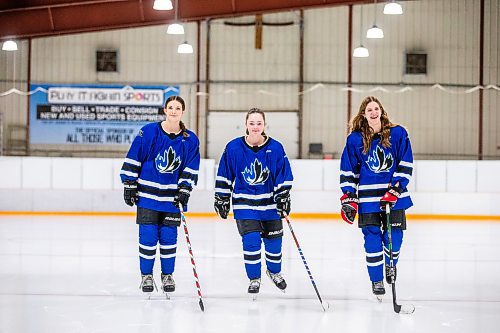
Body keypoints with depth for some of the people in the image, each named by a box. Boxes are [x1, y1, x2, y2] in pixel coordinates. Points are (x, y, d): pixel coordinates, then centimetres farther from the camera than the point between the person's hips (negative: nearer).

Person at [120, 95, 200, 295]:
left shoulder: (190, 140, 0)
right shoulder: (149, 132, -7)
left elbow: (191, 170, 4)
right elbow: (133, 159, -2)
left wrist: (184, 191, -5)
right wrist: (129, 185, -3)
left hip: (172, 196, 2)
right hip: (147, 194, -2)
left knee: (168, 237, 3)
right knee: (148, 236, -2)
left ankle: (167, 275, 19)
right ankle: (146, 275, 13)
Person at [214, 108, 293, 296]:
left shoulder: (275, 148, -7)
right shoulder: (234, 148, -7)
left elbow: (284, 177, 0)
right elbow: (224, 176, 2)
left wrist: (284, 198, -7)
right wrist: (221, 200, 4)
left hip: (270, 203, 1)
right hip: (244, 203, -1)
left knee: (273, 241, 10)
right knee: (251, 241, -10)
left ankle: (274, 271, 38)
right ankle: (254, 278, 9)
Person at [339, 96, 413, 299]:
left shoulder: (398, 134, -1)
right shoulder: (355, 139, 2)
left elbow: (405, 165, -1)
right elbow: (348, 171, 6)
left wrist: (395, 190, -10)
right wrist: (348, 198, 0)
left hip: (394, 197, 0)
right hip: (368, 198, 0)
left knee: (394, 237, -1)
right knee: (372, 240, -3)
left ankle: (390, 265, 31)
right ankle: (376, 280, 12)